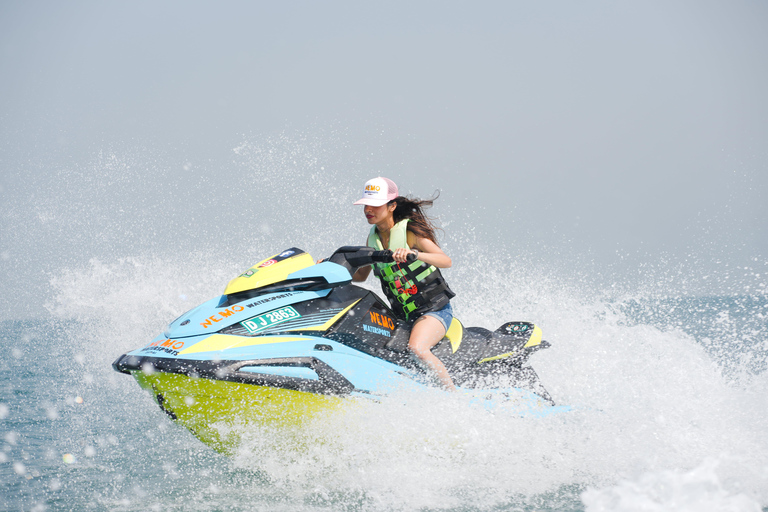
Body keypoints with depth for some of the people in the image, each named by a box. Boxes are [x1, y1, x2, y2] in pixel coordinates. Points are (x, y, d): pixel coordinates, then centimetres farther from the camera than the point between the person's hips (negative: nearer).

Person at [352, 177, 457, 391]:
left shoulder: (409, 231, -12)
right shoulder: (373, 238, 8)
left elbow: (446, 261, -24)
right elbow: (360, 275, 20)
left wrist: (414, 254, -41)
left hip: (434, 309, -7)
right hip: (402, 314, 7)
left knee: (416, 348, -33)